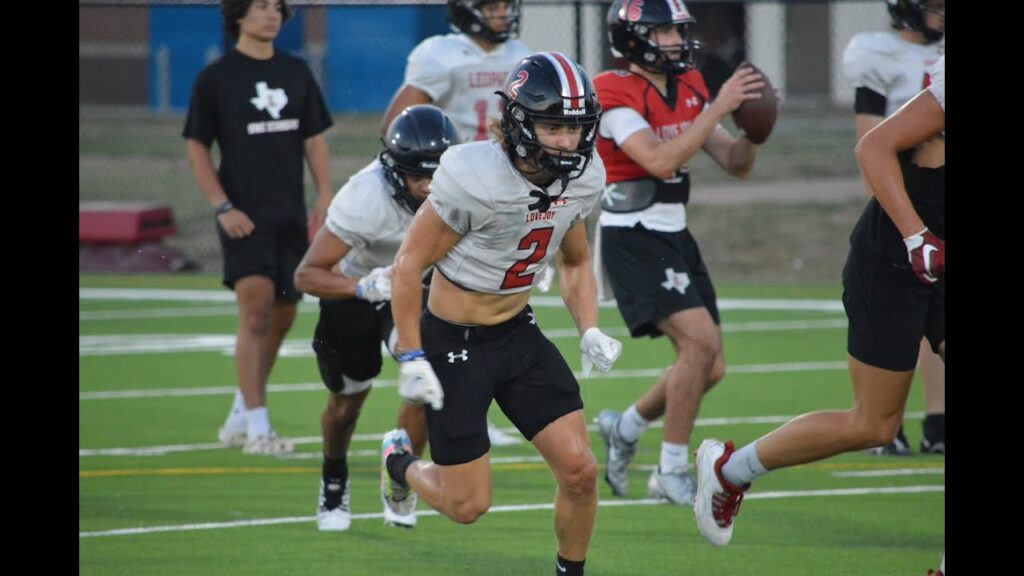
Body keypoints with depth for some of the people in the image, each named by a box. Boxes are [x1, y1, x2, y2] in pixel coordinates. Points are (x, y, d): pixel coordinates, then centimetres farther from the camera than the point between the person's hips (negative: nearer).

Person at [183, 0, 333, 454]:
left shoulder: (296, 73, 11)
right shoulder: (215, 79, -2)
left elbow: (314, 141, 14)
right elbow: (197, 149, -1)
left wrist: (325, 200, 2)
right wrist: (222, 208, -12)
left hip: (290, 215, 5)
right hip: (244, 219, -5)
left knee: (282, 315, 8)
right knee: (256, 306, -17)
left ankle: (240, 415, 24)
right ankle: (256, 427, -17)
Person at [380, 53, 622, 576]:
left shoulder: (580, 179, -5)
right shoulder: (475, 180, -26)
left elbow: (575, 263, 14)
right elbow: (408, 266, -18)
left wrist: (590, 331, -2)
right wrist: (411, 360, -17)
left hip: (519, 334, 6)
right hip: (454, 343, -6)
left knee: (579, 470, -6)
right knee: (468, 505, 2)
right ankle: (401, 463, 35)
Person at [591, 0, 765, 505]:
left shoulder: (689, 92, 10)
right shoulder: (616, 96, -13)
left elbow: (736, 164, 10)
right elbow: (660, 161, -26)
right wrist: (718, 108, -25)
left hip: (675, 236, 8)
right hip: (632, 236, -8)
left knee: (709, 368, 6)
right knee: (700, 340, -20)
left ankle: (625, 426, 29)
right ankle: (672, 473, -11)